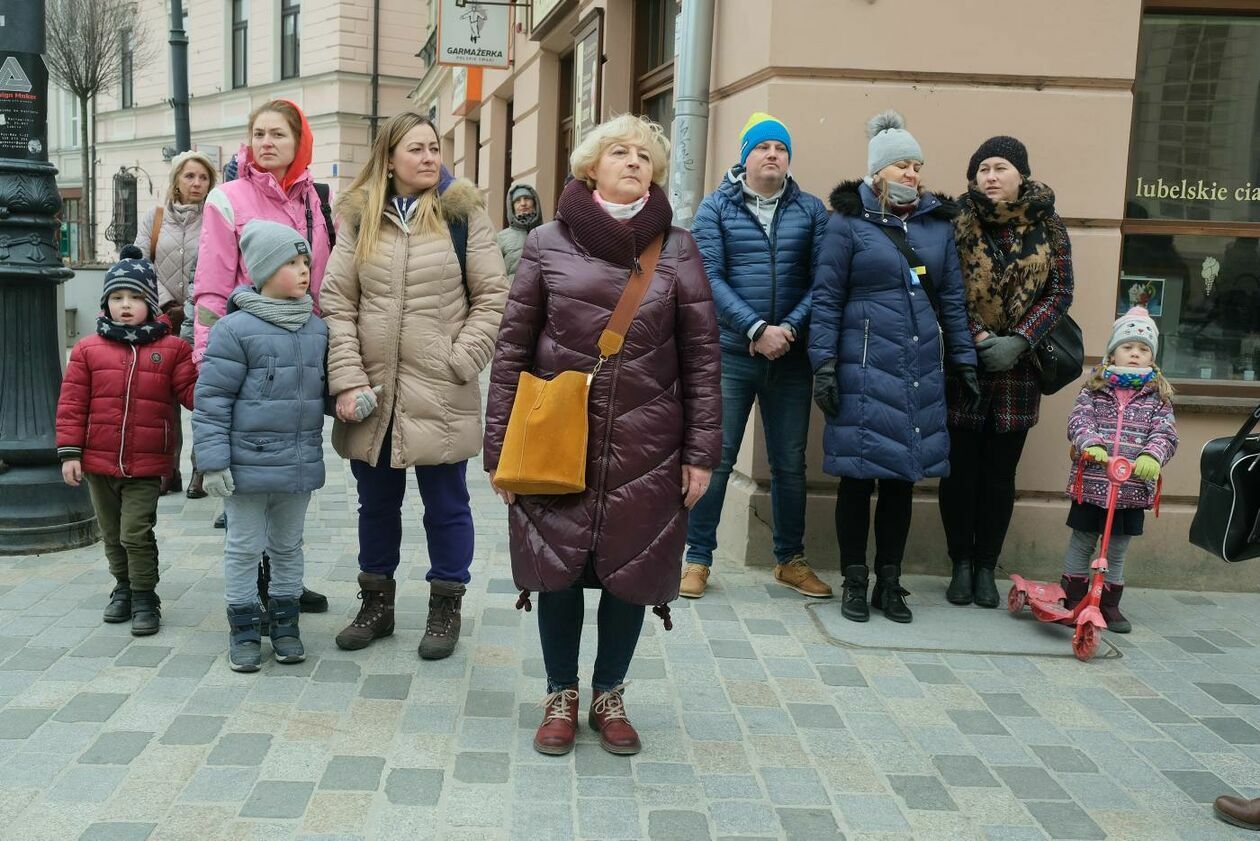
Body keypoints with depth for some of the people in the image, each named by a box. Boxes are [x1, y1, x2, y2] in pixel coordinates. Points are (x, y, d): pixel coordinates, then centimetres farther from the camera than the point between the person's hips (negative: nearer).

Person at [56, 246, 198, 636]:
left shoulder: (171, 348, -2)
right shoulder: (88, 348, 1)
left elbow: (191, 393, -6)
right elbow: (72, 403, 1)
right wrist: (69, 451, -2)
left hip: (145, 464, -3)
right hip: (98, 461, 3)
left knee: (136, 533, -4)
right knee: (112, 533, 16)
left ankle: (144, 598, 9)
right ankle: (124, 586, 34)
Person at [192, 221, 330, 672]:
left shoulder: (317, 330, 5)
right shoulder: (236, 329, -13)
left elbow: (325, 387, 17)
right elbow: (211, 401, -12)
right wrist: (214, 462, -15)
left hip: (300, 464, 5)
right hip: (249, 464, -5)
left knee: (288, 546, 17)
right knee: (245, 547, 8)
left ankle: (284, 622, 30)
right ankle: (244, 626, 21)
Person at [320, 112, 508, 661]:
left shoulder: (463, 212, -1)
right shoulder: (359, 217, 5)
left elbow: (492, 297, -2)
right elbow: (337, 304, 1)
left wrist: (460, 362, -10)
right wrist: (346, 380, -8)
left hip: (439, 395, -2)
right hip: (372, 391, 3)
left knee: (446, 503, 9)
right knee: (376, 502, 16)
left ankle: (446, 606, 25)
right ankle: (377, 602, 33)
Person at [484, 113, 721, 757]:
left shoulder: (678, 250, 2)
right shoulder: (547, 245, 1)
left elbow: (703, 357, 2)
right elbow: (511, 349, 2)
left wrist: (702, 450, -2)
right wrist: (500, 446, -1)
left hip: (647, 450, 1)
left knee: (631, 572, 9)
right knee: (558, 569, 8)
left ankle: (609, 696, 32)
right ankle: (561, 697, 30)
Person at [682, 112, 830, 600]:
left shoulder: (811, 211, 7)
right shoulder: (717, 206, 1)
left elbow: (820, 281, 0)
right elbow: (709, 277, -8)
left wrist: (790, 329, -14)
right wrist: (756, 330, -16)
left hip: (791, 357, 2)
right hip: (730, 354, -2)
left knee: (790, 463, 11)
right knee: (715, 459, 0)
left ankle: (790, 559, 25)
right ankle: (698, 558, 12)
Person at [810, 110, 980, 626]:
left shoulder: (937, 222, 13)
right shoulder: (849, 222, -1)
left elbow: (952, 297, 16)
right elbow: (826, 298, -3)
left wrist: (963, 360, 13)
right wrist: (824, 365, -9)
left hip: (921, 369, 4)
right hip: (864, 369, -4)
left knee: (903, 477, 9)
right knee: (859, 475, 1)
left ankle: (889, 582, 20)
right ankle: (854, 583, 14)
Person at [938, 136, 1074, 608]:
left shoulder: (1048, 229, 4)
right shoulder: (958, 225, -3)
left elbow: (1060, 292, 1)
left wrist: (1019, 340, -12)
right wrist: (979, 338, -17)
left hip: (1018, 370, 2)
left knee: (1001, 474, 8)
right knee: (960, 470, 4)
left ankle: (986, 568, 20)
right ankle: (961, 565, 18)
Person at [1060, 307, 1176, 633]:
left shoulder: (1157, 396, 5)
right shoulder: (1094, 389, 2)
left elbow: (1166, 432, -7)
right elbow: (1079, 420, -10)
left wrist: (1152, 455, -27)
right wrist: (1090, 444, -30)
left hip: (1133, 488, 1)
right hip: (1091, 483, -1)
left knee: (1117, 551, 13)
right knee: (1081, 544, 9)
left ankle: (1109, 605, 26)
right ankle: (1072, 601, 21)